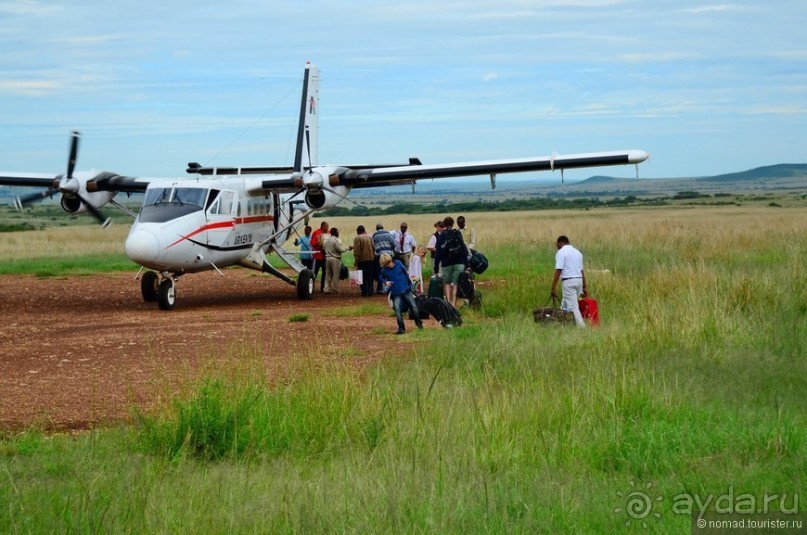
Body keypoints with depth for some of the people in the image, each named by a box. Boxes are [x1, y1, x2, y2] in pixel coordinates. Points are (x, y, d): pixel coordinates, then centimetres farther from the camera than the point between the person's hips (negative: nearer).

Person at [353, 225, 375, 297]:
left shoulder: (357, 238, -10)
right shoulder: (369, 237, 6)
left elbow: (356, 251, -13)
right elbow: (373, 248, 10)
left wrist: (356, 261, -8)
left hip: (362, 259, -5)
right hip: (370, 258, 5)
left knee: (364, 277, -1)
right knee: (370, 276, 13)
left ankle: (365, 292, -3)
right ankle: (370, 291, 15)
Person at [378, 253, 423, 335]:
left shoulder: (398, 263, -8)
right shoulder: (384, 270, -8)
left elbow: (405, 270, 8)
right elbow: (382, 278, 11)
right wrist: (385, 282, -9)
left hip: (406, 289, 1)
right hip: (396, 293, -1)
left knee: (413, 306, 4)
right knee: (397, 310, -7)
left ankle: (418, 323, 24)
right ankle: (401, 328, 5)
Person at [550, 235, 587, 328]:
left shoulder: (561, 252, -6)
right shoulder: (577, 252, 17)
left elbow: (558, 270, -14)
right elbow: (582, 271, 19)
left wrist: (554, 287, -13)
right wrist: (584, 287, 22)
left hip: (568, 281, -7)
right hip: (579, 280, 7)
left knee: (573, 306, -5)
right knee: (565, 305, 16)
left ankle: (582, 327, -11)